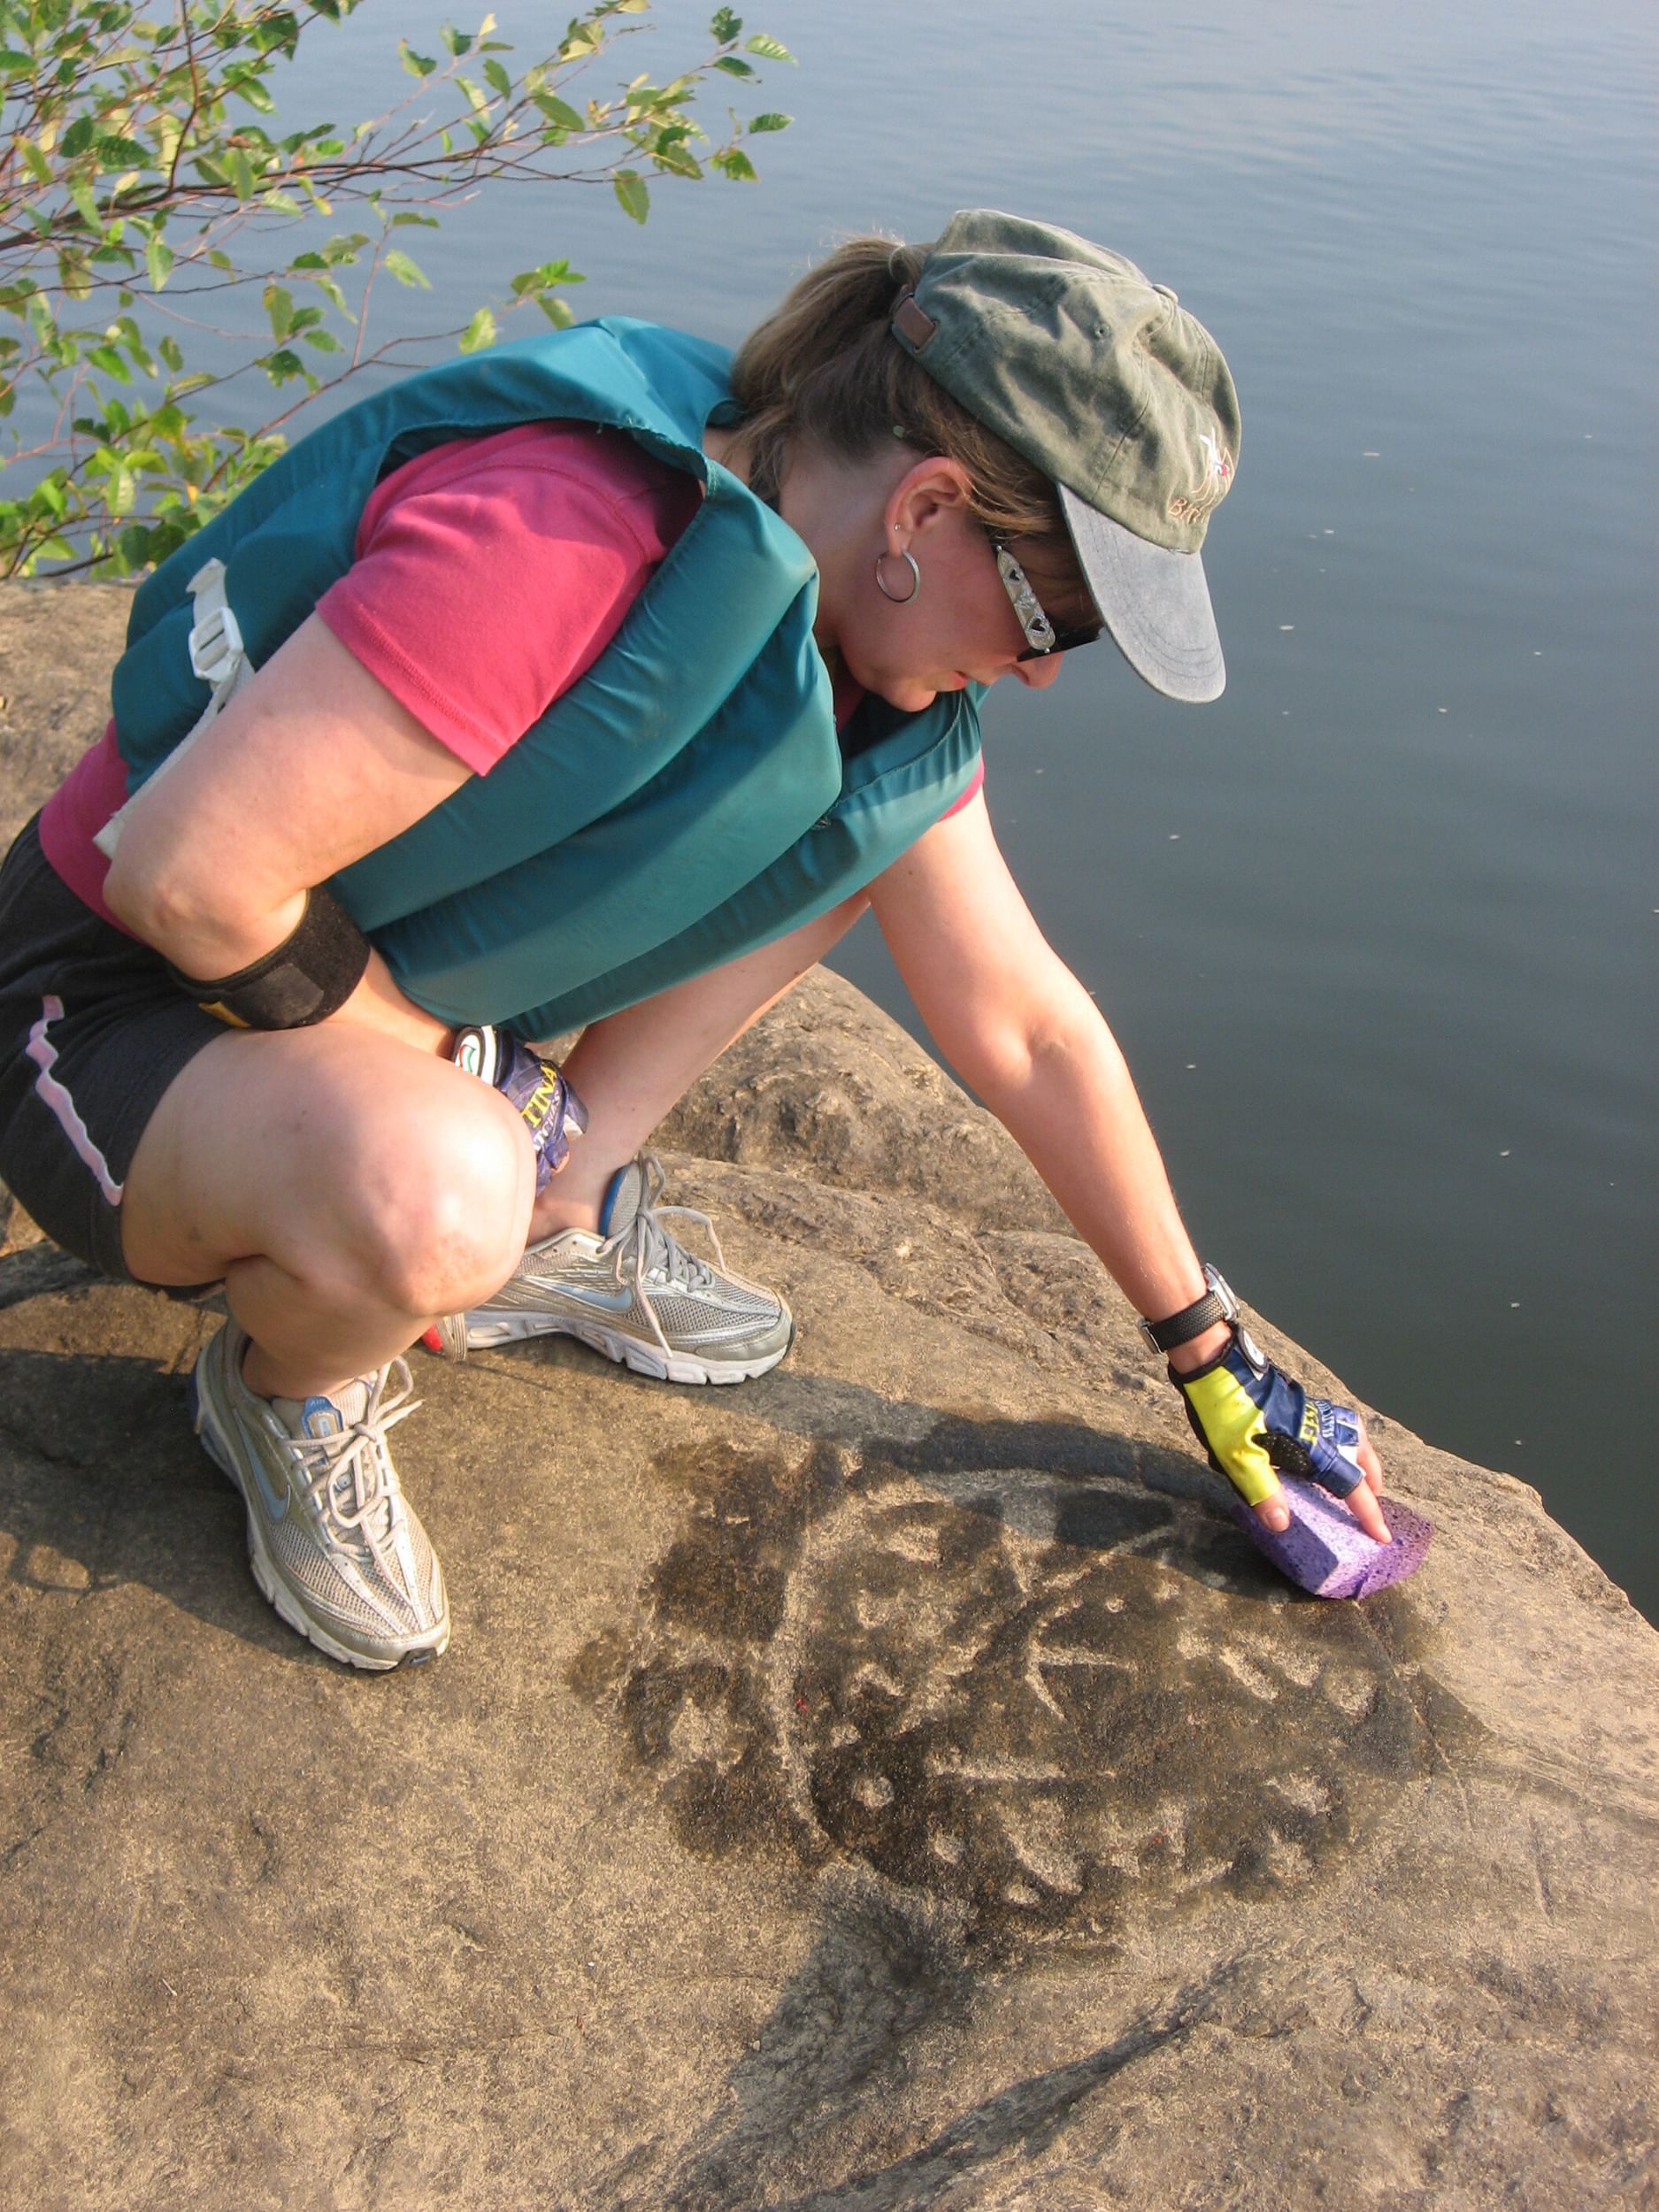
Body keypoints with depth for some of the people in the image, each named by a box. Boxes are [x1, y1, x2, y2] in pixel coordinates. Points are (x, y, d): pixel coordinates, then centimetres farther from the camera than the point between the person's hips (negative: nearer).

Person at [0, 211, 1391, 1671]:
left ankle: (553, 1224, 7)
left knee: (859, 813, -2)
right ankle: (289, 1396, -3)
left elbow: (1026, 1032, 3)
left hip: (405, 999, 7)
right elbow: (185, 870, -33)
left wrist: (1210, 1351, 9)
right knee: (430, 1194, -40)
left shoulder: (885, 674, -5)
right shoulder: (562, 534, -33)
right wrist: (486, 1091, -16)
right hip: (124, 1006, -7)